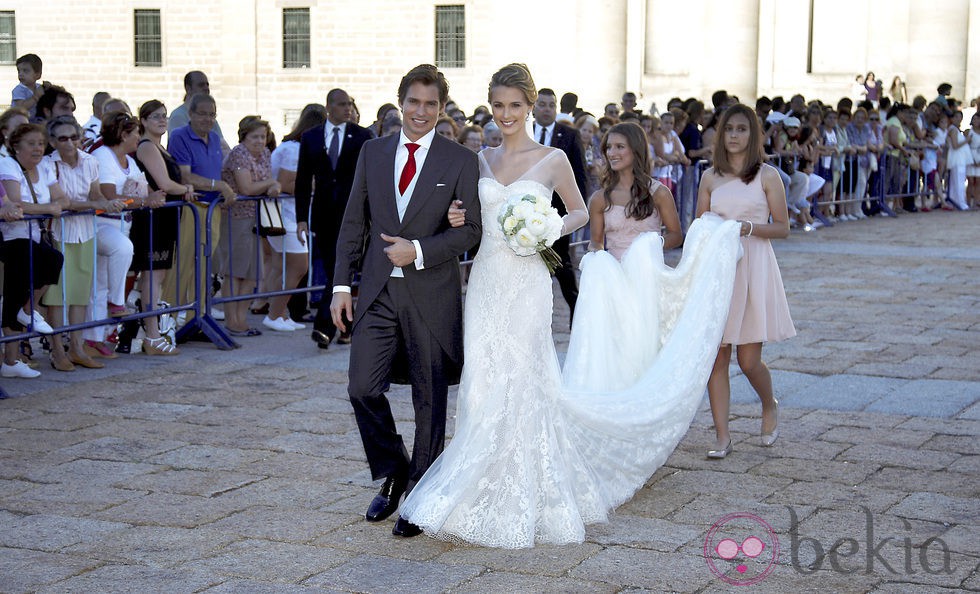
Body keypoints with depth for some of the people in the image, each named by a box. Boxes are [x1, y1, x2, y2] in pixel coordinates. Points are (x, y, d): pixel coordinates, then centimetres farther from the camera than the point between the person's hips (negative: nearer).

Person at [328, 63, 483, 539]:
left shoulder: (461, 161, -1)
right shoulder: (373, 153, 9)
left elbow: (471, 230, -4)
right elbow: (354, 223, 10)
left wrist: (419, 250, -17)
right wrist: (342, 285, 4)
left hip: (431, 296, -3)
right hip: (378, 292, 3)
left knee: (429, 400, 5)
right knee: (363, 389, -1)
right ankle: (392, 474, 23)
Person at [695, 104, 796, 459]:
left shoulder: (767, 176, 1)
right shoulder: (710, 177, 10)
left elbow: (782, 228, 0)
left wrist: (748, 227, -15)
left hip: (754, 266, -3)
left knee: (749, 360, -3)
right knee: (716, 356, -1)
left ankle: (770, 406, 29)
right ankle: (722, 436, 5)